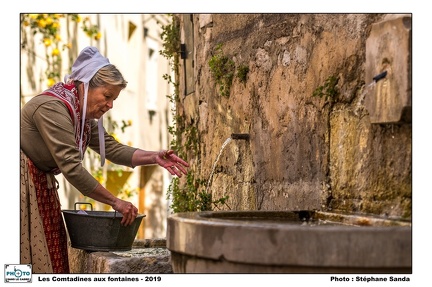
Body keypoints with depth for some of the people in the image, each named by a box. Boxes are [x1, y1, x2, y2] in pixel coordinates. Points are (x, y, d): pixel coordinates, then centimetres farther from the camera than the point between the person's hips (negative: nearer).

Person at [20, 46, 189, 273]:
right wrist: (115, 202, -23)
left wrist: (154, 157, -8)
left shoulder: (84, 115, 6)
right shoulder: (53, 108, -24)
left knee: (51, 258, 7)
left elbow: (111, 148, 6)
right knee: (30, 262, -9)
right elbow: (72, 168, -27)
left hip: (42, 186, 9)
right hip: (24, 184, -9)